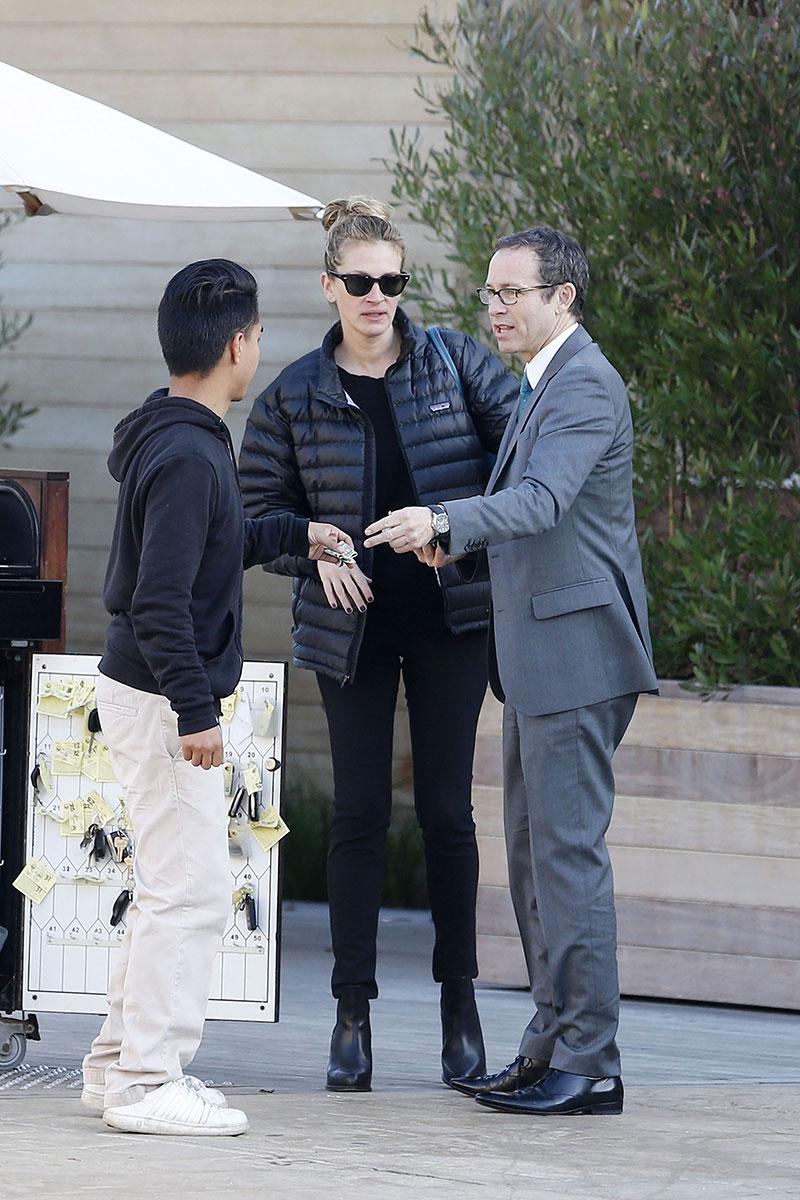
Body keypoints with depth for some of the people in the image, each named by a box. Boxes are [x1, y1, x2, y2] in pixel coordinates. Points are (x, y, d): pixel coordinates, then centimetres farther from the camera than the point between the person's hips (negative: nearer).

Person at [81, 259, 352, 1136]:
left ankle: (121, 1062, 23)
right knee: (189, 894, -7)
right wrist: (195, 710, -23)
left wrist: (293, 535, 28)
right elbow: (162, 597, -24)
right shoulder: (188, 455, -20)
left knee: (172, 890, 17)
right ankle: (146, 1083, -5)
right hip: (159, 698, -11)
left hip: (144, 693, 11)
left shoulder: (173, 440, 11)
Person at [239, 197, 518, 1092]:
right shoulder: (295, 395, 0)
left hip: (451, 618, 0)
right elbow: (258, 512, 6)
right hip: (350, 624, 0)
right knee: (359, 811, 1)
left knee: (446, 808, 3)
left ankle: (459, 1002, 14)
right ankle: (352, 1016, 5)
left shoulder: (455, 363, -1)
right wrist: (315, 552, -11)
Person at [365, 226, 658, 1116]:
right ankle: (551, 1045, 20)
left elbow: (542, 499, -28)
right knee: (533, 853, 14)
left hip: (575, 653, -11)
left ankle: (588, 1065, -6)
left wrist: (444, 520, -43)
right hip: (539, 663, 11)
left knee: (568, 850, -9)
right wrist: (452, 540, 6)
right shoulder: (541, 386, 19)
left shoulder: (584, 385, -14)